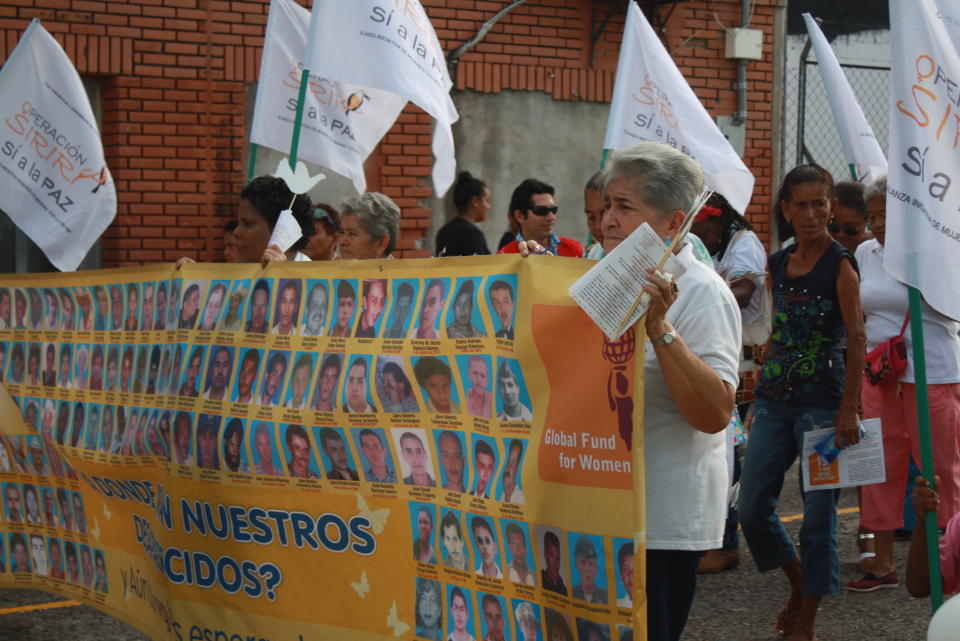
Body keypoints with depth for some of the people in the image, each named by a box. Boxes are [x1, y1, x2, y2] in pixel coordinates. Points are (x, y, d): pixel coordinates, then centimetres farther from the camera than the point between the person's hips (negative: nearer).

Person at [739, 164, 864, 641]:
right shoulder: (778, 265, 10)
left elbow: (856, 340, -12)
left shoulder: (840, 265, -7)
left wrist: (849, 410, -20)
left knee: (818, 514, 0)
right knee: (751, 507, 4)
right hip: (775, 401, 6)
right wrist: (760, 395, 15)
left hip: (822, 401, -6)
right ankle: (799, 584, 28)